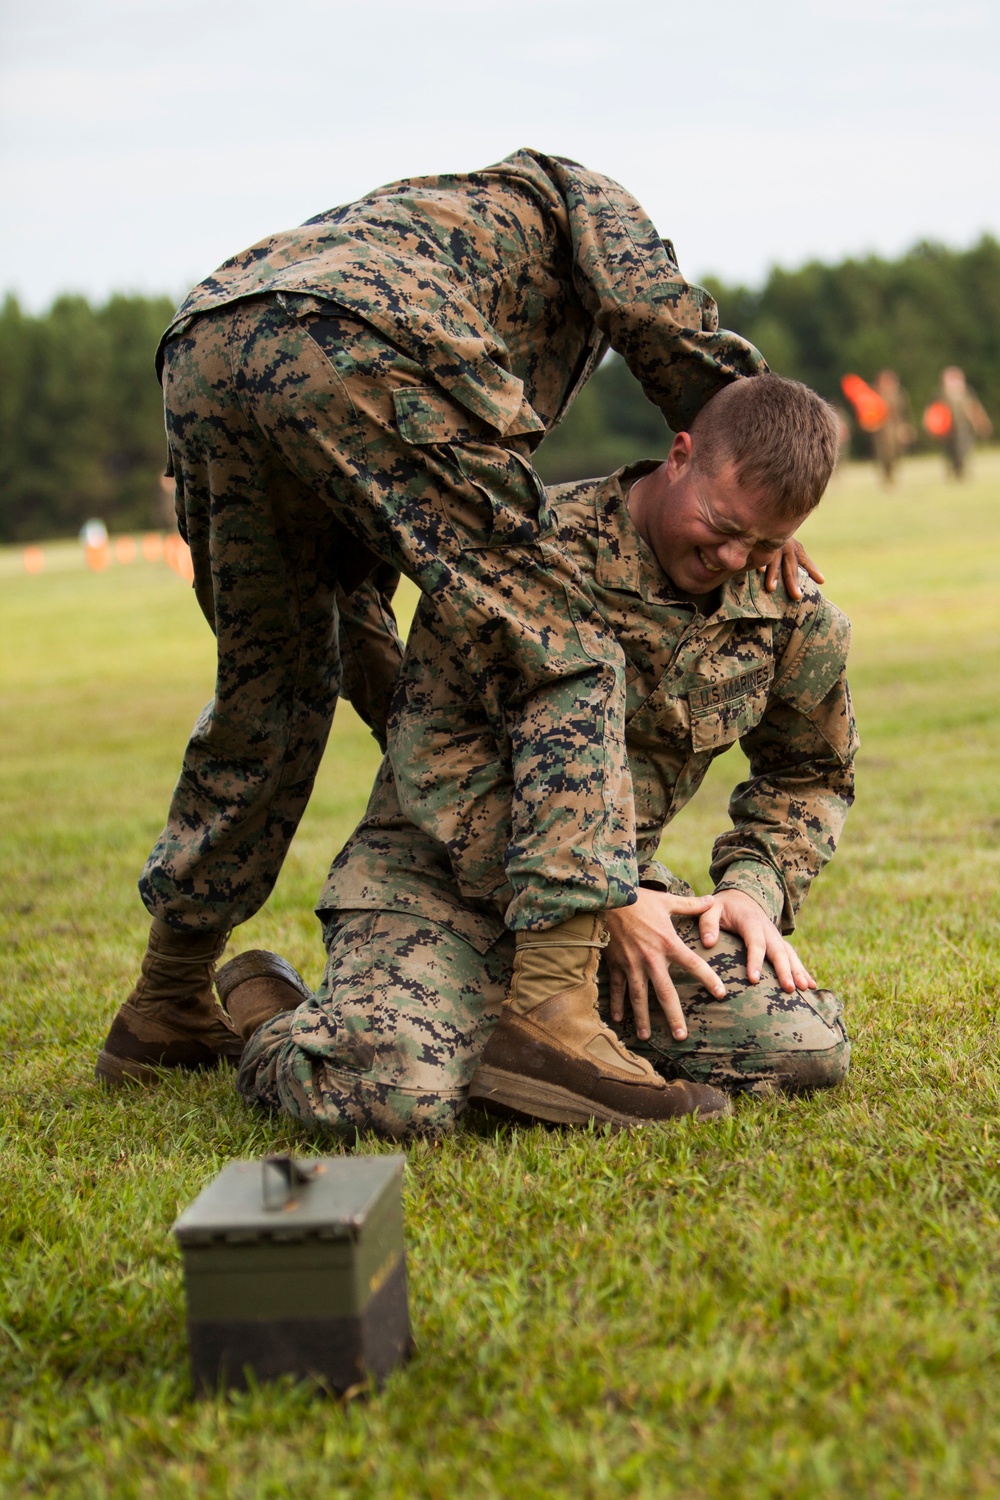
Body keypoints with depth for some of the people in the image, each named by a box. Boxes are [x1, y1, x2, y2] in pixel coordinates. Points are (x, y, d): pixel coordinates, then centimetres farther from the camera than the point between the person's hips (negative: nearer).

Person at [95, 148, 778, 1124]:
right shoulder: (581, 194, 32)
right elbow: (660, 316, 6)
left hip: (201, 353, 8)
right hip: (349, 350, -7)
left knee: (270, 684, 24)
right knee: (561, 660, -4)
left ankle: (165, 1012, 33)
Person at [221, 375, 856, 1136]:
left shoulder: (795, 620, 0)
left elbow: (811, 774, 19)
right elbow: (436, 749, -19)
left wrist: (753, 886, -2)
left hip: (617, 881, 6)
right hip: (440, 868, -5)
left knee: (807, 1045, -17)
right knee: (400, 1094, -34)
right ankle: (273, 1014, 3)